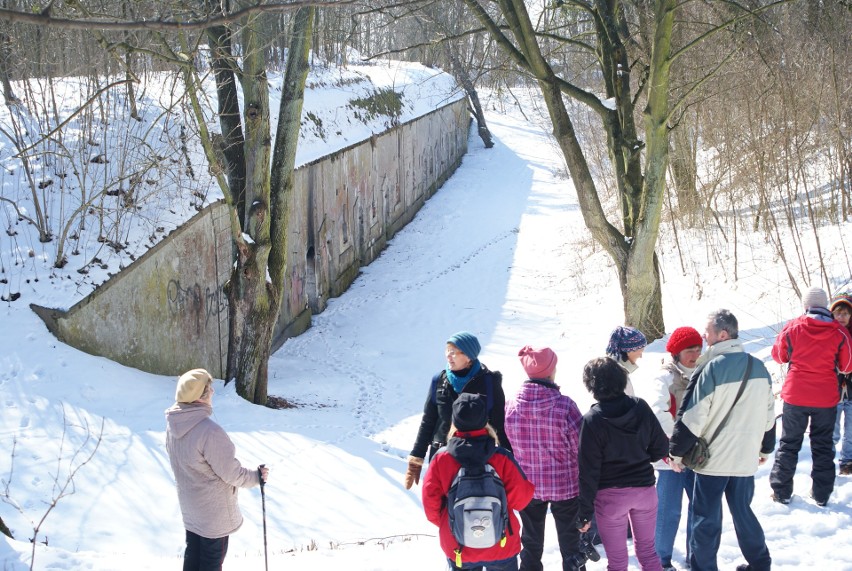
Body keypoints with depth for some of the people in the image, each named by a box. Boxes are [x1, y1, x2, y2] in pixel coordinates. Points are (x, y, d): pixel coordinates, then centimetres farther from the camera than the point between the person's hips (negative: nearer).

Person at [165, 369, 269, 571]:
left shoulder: (173, 425, -7)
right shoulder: (209, 431, -33)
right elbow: (231, 472, -24)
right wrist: (256, 477, -6)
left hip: (189, 502, 8)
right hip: (213, 508, -7)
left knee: (193, 551, 22)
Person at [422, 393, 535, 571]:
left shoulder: (440, 459, -11)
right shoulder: (502, 458, -14)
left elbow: (430, 498, -7)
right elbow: (521, 496, -13)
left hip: (458, 549, 1)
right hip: (501, 548, -1)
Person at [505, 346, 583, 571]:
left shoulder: (511, 405, -14)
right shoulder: (564, 405, -24)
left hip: (527, 485, 3)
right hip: (565, 485, -3)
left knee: (531, 541, 20)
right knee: (570, 541, 15)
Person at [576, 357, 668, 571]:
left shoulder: (592, 420, -18)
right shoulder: (641, 407, -7)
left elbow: (588, 470, -15)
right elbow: (661, 448, 2)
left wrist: (585, 512, -8)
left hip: (610, 496, -4)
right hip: (645, 488, 4)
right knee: (647, 551, 19)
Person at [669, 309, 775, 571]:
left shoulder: (711, 368, -17)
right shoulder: (759, 368, 2)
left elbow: (692, 417, -15)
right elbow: (769, 414, 12)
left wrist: (676, 451, -4)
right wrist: (765, 448, 25)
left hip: (713, 460, -6)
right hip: (746, 458, 6)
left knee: (707, 519, 5)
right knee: (743, 511, 20)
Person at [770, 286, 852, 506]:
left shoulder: (792, 328, -9)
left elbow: (779, 355, 4)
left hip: (795, 397, 0)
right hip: (826, 399, 0)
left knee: (789, 444, 12)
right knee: (823, 447, 14)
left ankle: (781, 492, 14)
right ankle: (821, 495, 17)